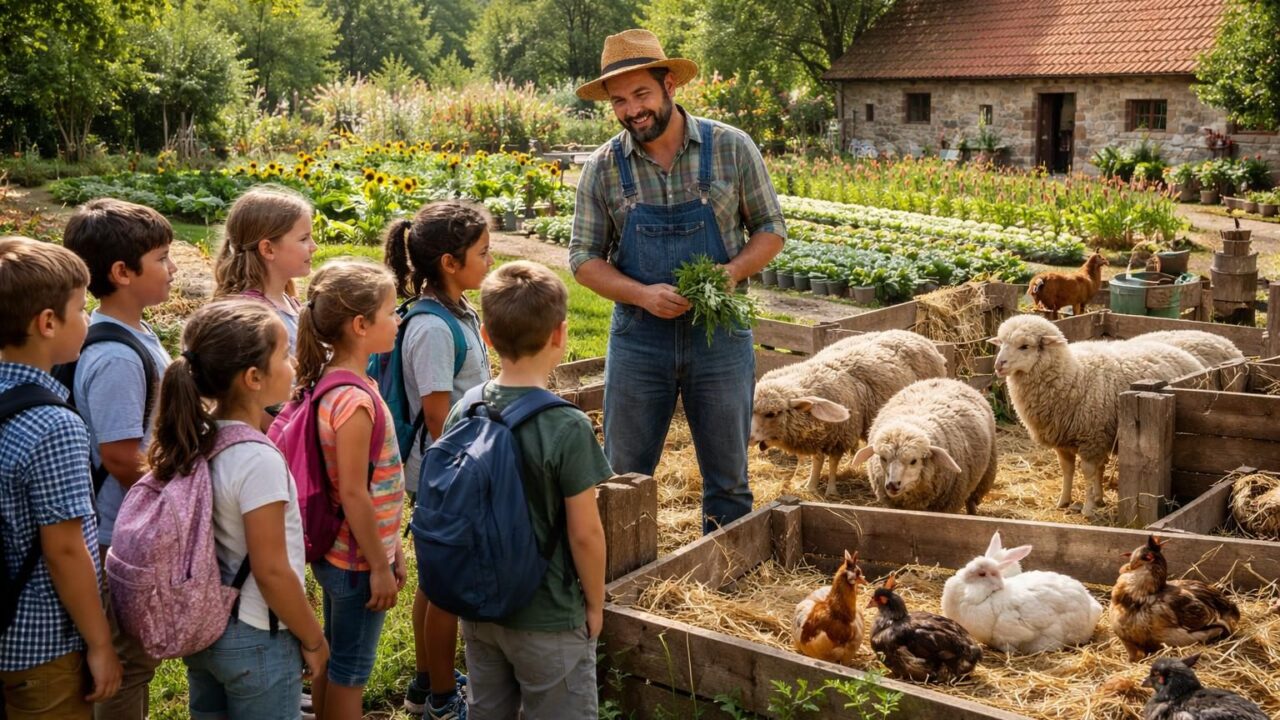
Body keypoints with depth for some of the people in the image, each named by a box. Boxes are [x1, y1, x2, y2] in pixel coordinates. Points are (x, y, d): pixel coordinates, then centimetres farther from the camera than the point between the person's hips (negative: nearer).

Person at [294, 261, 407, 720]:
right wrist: (380, 566, -15)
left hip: (335, 551, 9)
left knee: (332, 660, 21)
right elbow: (354, 494, -24)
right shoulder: (355, 400, -26)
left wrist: (390, 548, 16)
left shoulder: (335, 382, 3)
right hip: (357, 560, -9)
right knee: (350, 674, 6)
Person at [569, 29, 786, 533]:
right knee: (624, 477, 10)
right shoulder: (603, 168, -2)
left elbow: (770, 228, 3)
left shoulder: (731, 148, -4)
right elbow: (584, 257, 0)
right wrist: (643, 294, -17)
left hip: (719, 334, 0)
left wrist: (731, 272, -17)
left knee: (728, 477, 10)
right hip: (638, 336, 1)